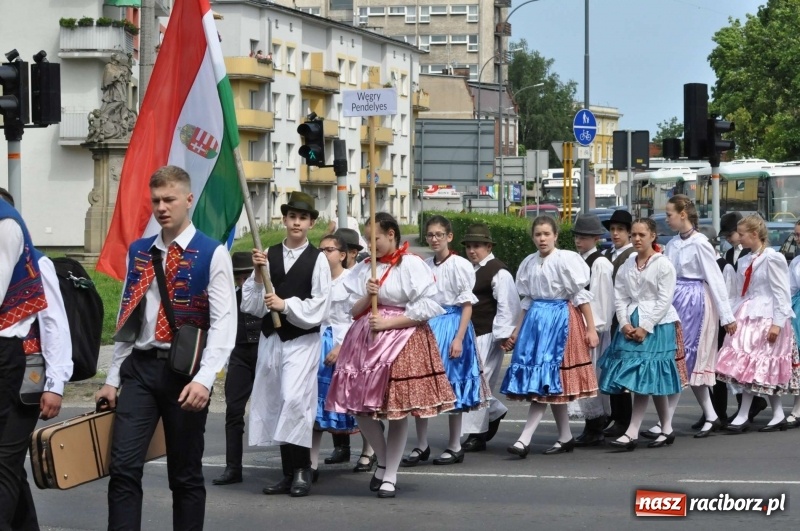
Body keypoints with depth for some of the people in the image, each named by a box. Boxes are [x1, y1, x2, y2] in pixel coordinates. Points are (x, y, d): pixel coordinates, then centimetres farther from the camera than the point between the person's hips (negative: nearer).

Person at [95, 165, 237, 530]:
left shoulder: (212, 254, -4)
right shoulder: (138, 252, 12)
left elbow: (224, 322, -11)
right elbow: (126, 320, 15)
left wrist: (204, 379, -22)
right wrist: (113, 379, 12)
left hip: (184, 370, -4)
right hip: (140, 366, 4)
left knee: (185, 473, 6)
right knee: (123, 466, -7)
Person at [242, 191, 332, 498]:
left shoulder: (317, 259, -3)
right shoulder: (268, 255, 6)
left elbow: (320, 306, -7)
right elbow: (251, 305, 7)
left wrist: (287, 305, -14)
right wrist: (258, 275, -8)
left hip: (302, 339, -5)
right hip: (271, 338, 5)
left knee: (294, 399, -18)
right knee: (275, 403, 7)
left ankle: (302, 470, -8)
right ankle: (289, 473, 16)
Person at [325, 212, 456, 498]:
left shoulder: (412, 265, -6)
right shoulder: (364, 268, 11)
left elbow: (425, 308, -11)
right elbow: (352, 311, 12)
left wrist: (387, 322, -13)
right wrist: (367, 297, -9)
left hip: (402, 340, -5)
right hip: (366, 340, 5)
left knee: (398, 411, 0)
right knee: (360, 406, 1)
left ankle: (390, 475, 12)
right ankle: (383, 461, 24)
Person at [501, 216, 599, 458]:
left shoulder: (566, 260, -8)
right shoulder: (529, 263, 9)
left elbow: (580, 295, -8)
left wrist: (591, 329, -10)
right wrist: (517, 331, 16)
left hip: (560, 319, -6)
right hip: (536, 319, 6)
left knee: (544, 382, -8)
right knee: (548, 385, 6)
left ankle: (524, 440, -13)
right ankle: (565, 437, 16)